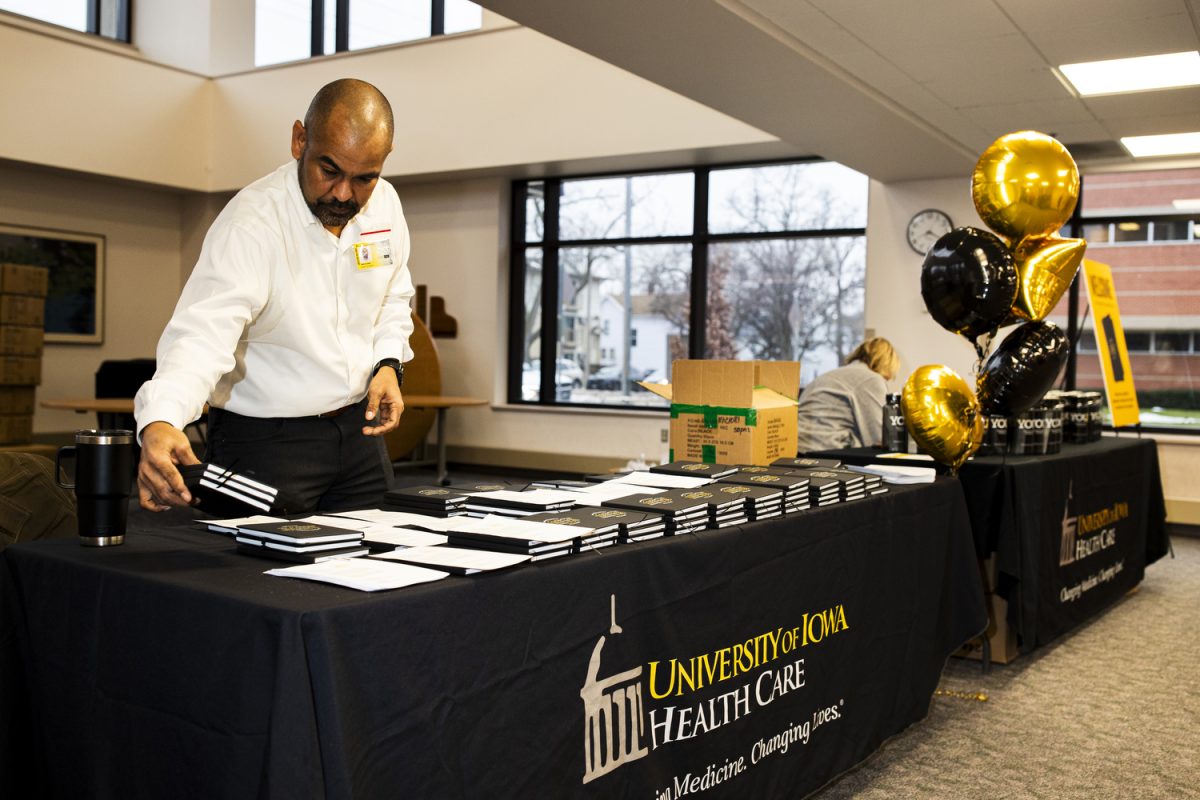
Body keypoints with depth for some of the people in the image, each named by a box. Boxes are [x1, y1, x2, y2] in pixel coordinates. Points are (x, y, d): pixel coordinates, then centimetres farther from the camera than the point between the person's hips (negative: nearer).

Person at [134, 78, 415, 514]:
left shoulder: (385, 203, -2)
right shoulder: (249, 224, -22)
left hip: (357, 428, 6)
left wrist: (388, 363, -1)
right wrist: (160, 421, -50)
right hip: (264, 438, -5)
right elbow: (202, 335, -33)